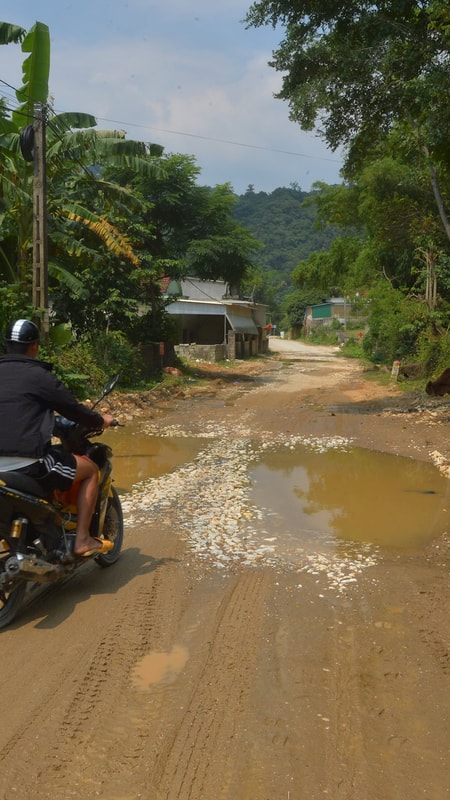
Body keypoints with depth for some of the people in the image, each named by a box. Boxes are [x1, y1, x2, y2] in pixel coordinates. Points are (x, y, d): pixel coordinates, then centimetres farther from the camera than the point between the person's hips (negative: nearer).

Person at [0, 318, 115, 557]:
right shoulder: (38, 375, -8)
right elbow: (71, 409, -2)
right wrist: (100, 421, 17)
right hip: (27, 461, -7)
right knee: (90, 470, 11)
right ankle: (82, 540, 7)